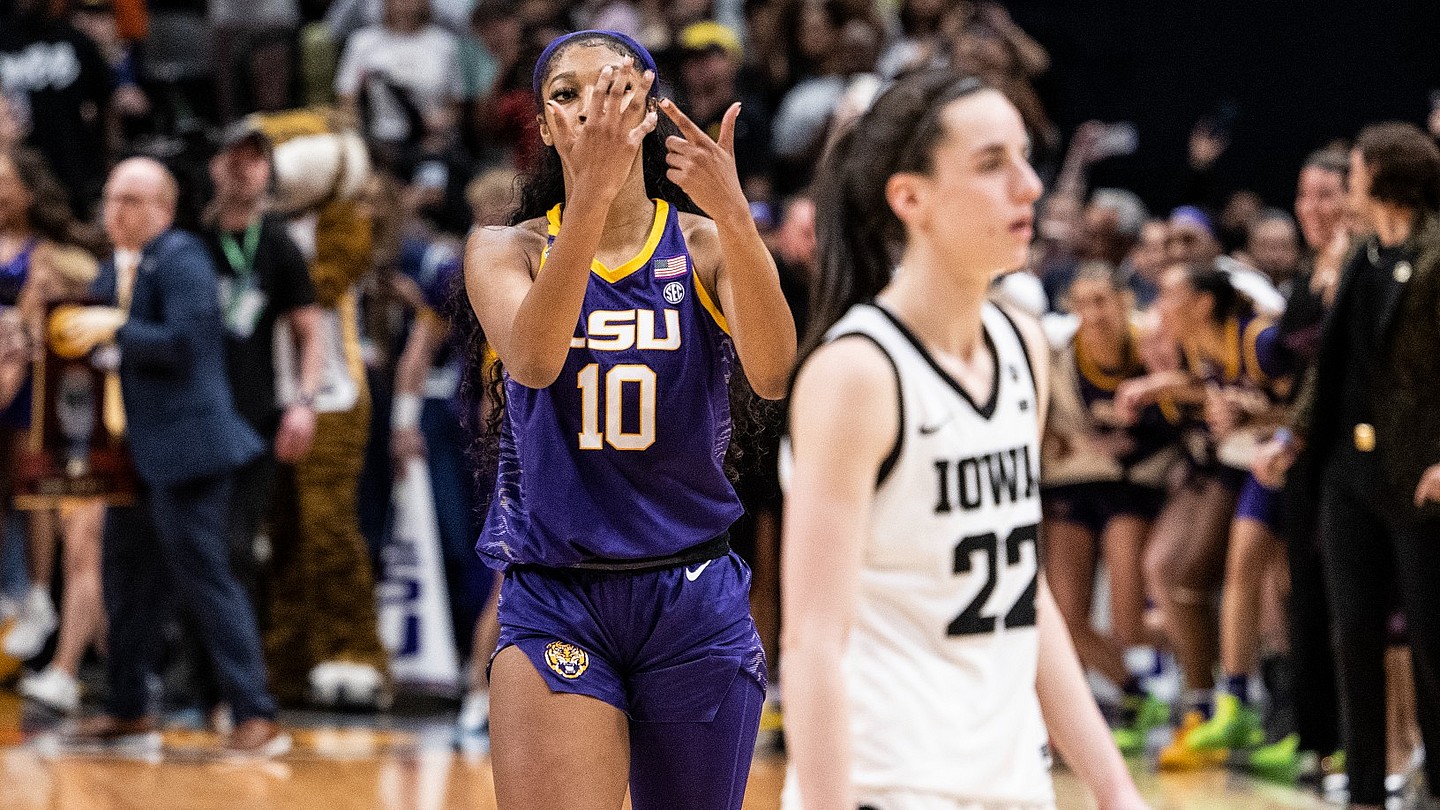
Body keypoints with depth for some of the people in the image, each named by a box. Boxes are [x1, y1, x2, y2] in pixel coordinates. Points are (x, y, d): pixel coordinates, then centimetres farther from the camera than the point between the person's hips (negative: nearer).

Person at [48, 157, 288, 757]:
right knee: (127, 575, 15)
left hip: (184, 446, -10)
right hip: (137, 449, 10)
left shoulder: (180, 259, -11)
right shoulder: (115, 270, 16)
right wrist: (78, 337, 4)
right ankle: (127, 713, 26)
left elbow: (183, 344, -21)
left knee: (203, 576, -11)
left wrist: (113, 328, -18)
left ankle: (256, 716, -10)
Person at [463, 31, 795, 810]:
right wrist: (593, 193, -33)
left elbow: (772, 374, -18)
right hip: (553, 603, -1)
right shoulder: (508, 248, 2)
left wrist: (730, 211, -33)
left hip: (694, 598, 1)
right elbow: (532, 360, -21)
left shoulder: (705, 244, 2)